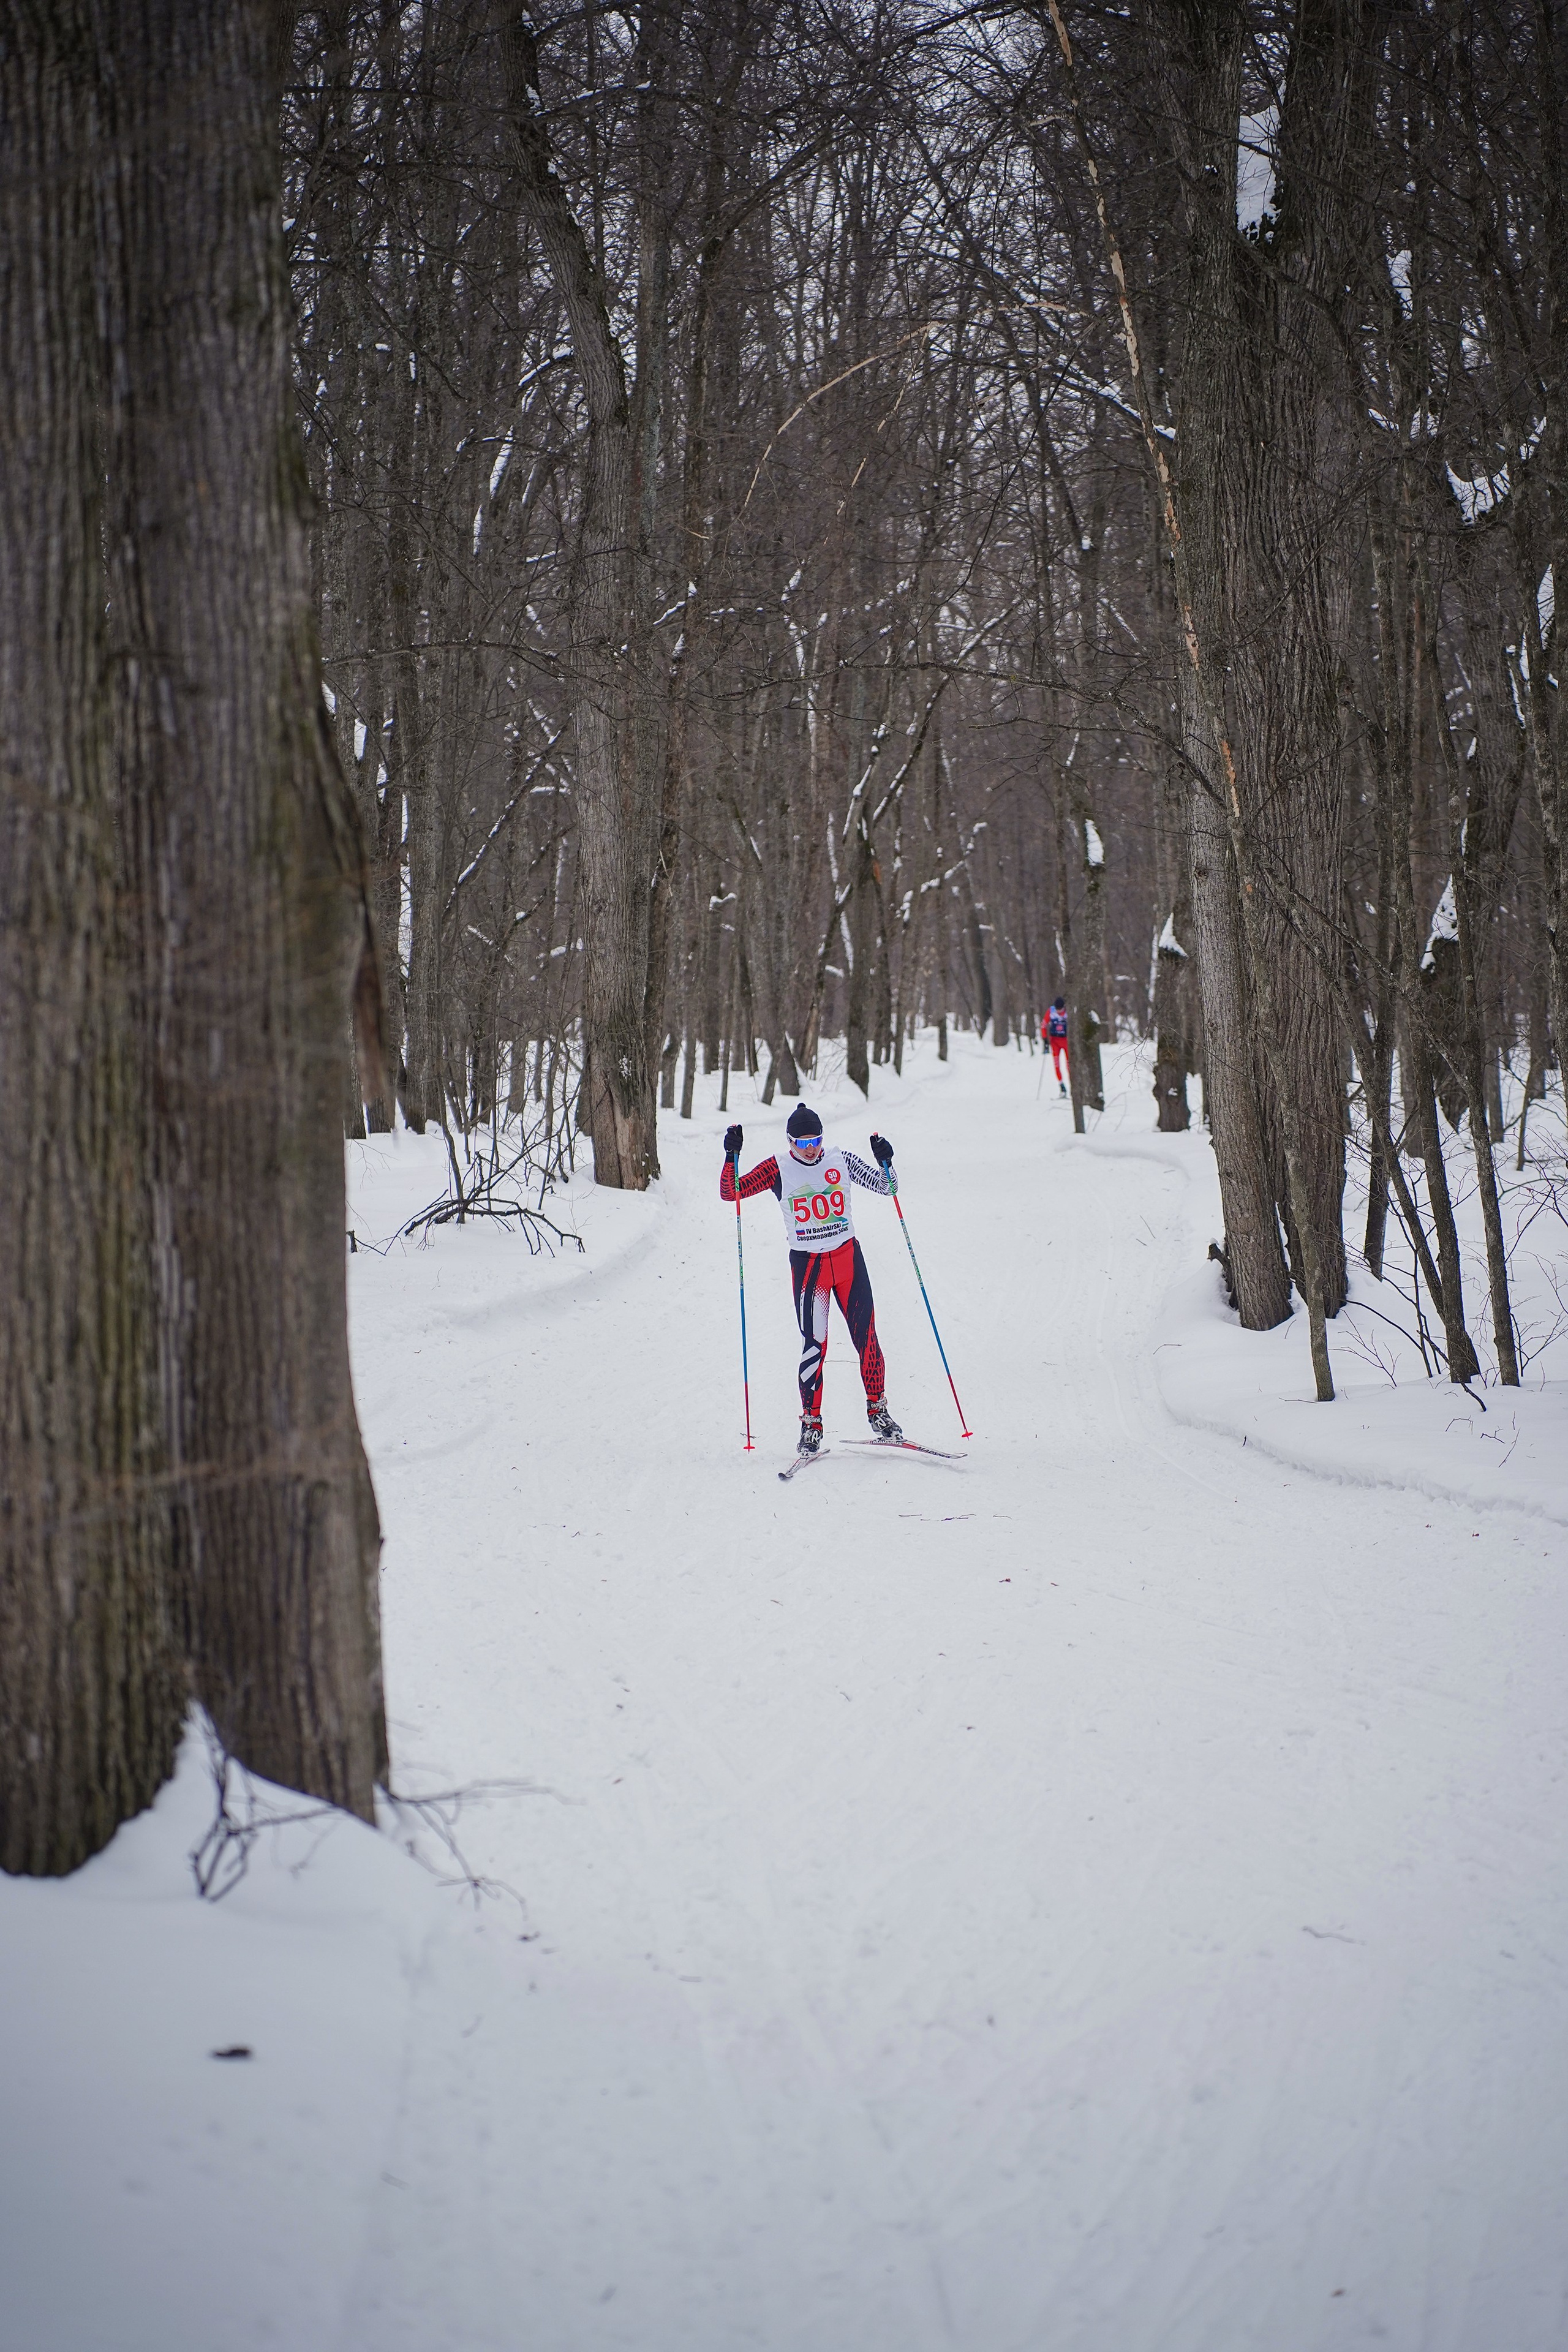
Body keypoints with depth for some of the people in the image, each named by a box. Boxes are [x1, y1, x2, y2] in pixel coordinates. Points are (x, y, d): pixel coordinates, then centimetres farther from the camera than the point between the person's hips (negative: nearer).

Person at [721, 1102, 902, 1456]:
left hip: (848, 1257, 2)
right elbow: (730, 1192, -6)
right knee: (814, 1345, -8)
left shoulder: (839, 1159, 2)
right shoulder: (779, 1169, -3)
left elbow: (885, 1186, 8)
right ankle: (811, 1422, 3)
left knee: (866, 1337, 1)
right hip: (807, 1264, -2)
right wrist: (732, 1157, -20)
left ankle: (878, 1413, 15)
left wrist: (885, 1160, -11)